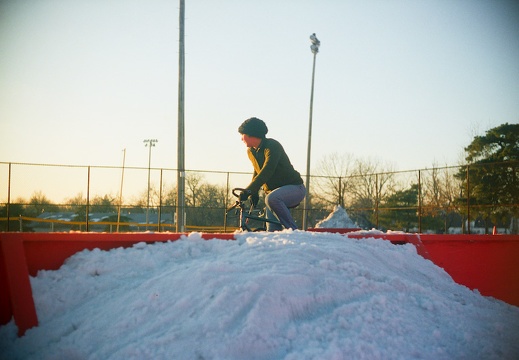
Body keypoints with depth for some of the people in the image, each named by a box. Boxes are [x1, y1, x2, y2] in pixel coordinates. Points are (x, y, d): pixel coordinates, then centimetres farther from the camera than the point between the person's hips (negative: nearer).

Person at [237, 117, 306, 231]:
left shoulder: (272, 146, -20)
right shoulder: (251, 151, 6)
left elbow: (266, 172, -31)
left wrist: (248, 190, -39)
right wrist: (254, 193, 8)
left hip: (294, 188, -8)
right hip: (273, 191, 8)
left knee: (271, 198, -37)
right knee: (272, 230, -4)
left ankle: (293, 231, -27)